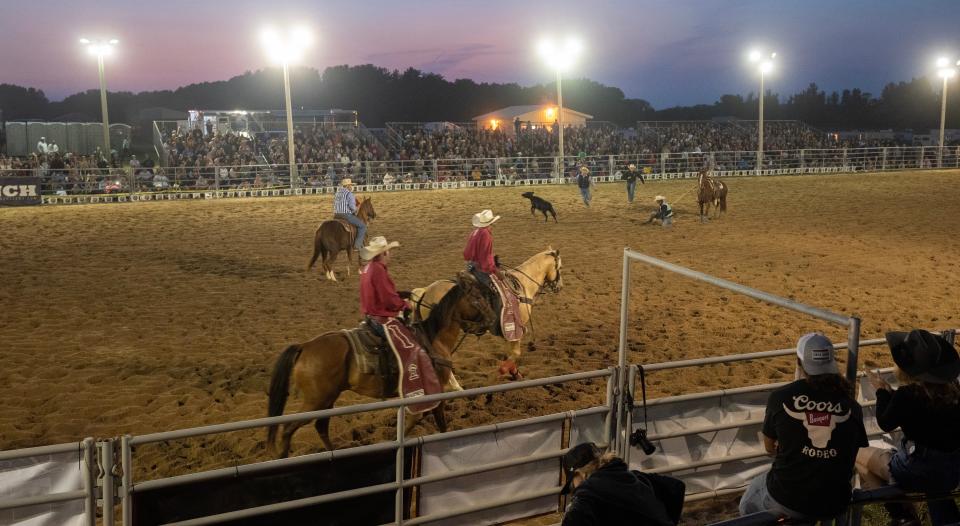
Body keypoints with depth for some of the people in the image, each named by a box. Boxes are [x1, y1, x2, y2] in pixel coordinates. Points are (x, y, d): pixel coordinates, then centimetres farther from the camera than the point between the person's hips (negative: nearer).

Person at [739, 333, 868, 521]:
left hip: (786, 501, -3)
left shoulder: (780, 397, -8)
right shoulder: (852, 406, -3)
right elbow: (851, 453, 8)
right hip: (836, 505, 3)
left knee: (749, 505, 30)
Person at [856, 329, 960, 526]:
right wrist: (891, 392, 14)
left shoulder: (907, 395, -22)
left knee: (860, 456, 15)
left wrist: (881, 391, 7)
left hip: (921, 471, -6)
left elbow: (885, 424, -5)